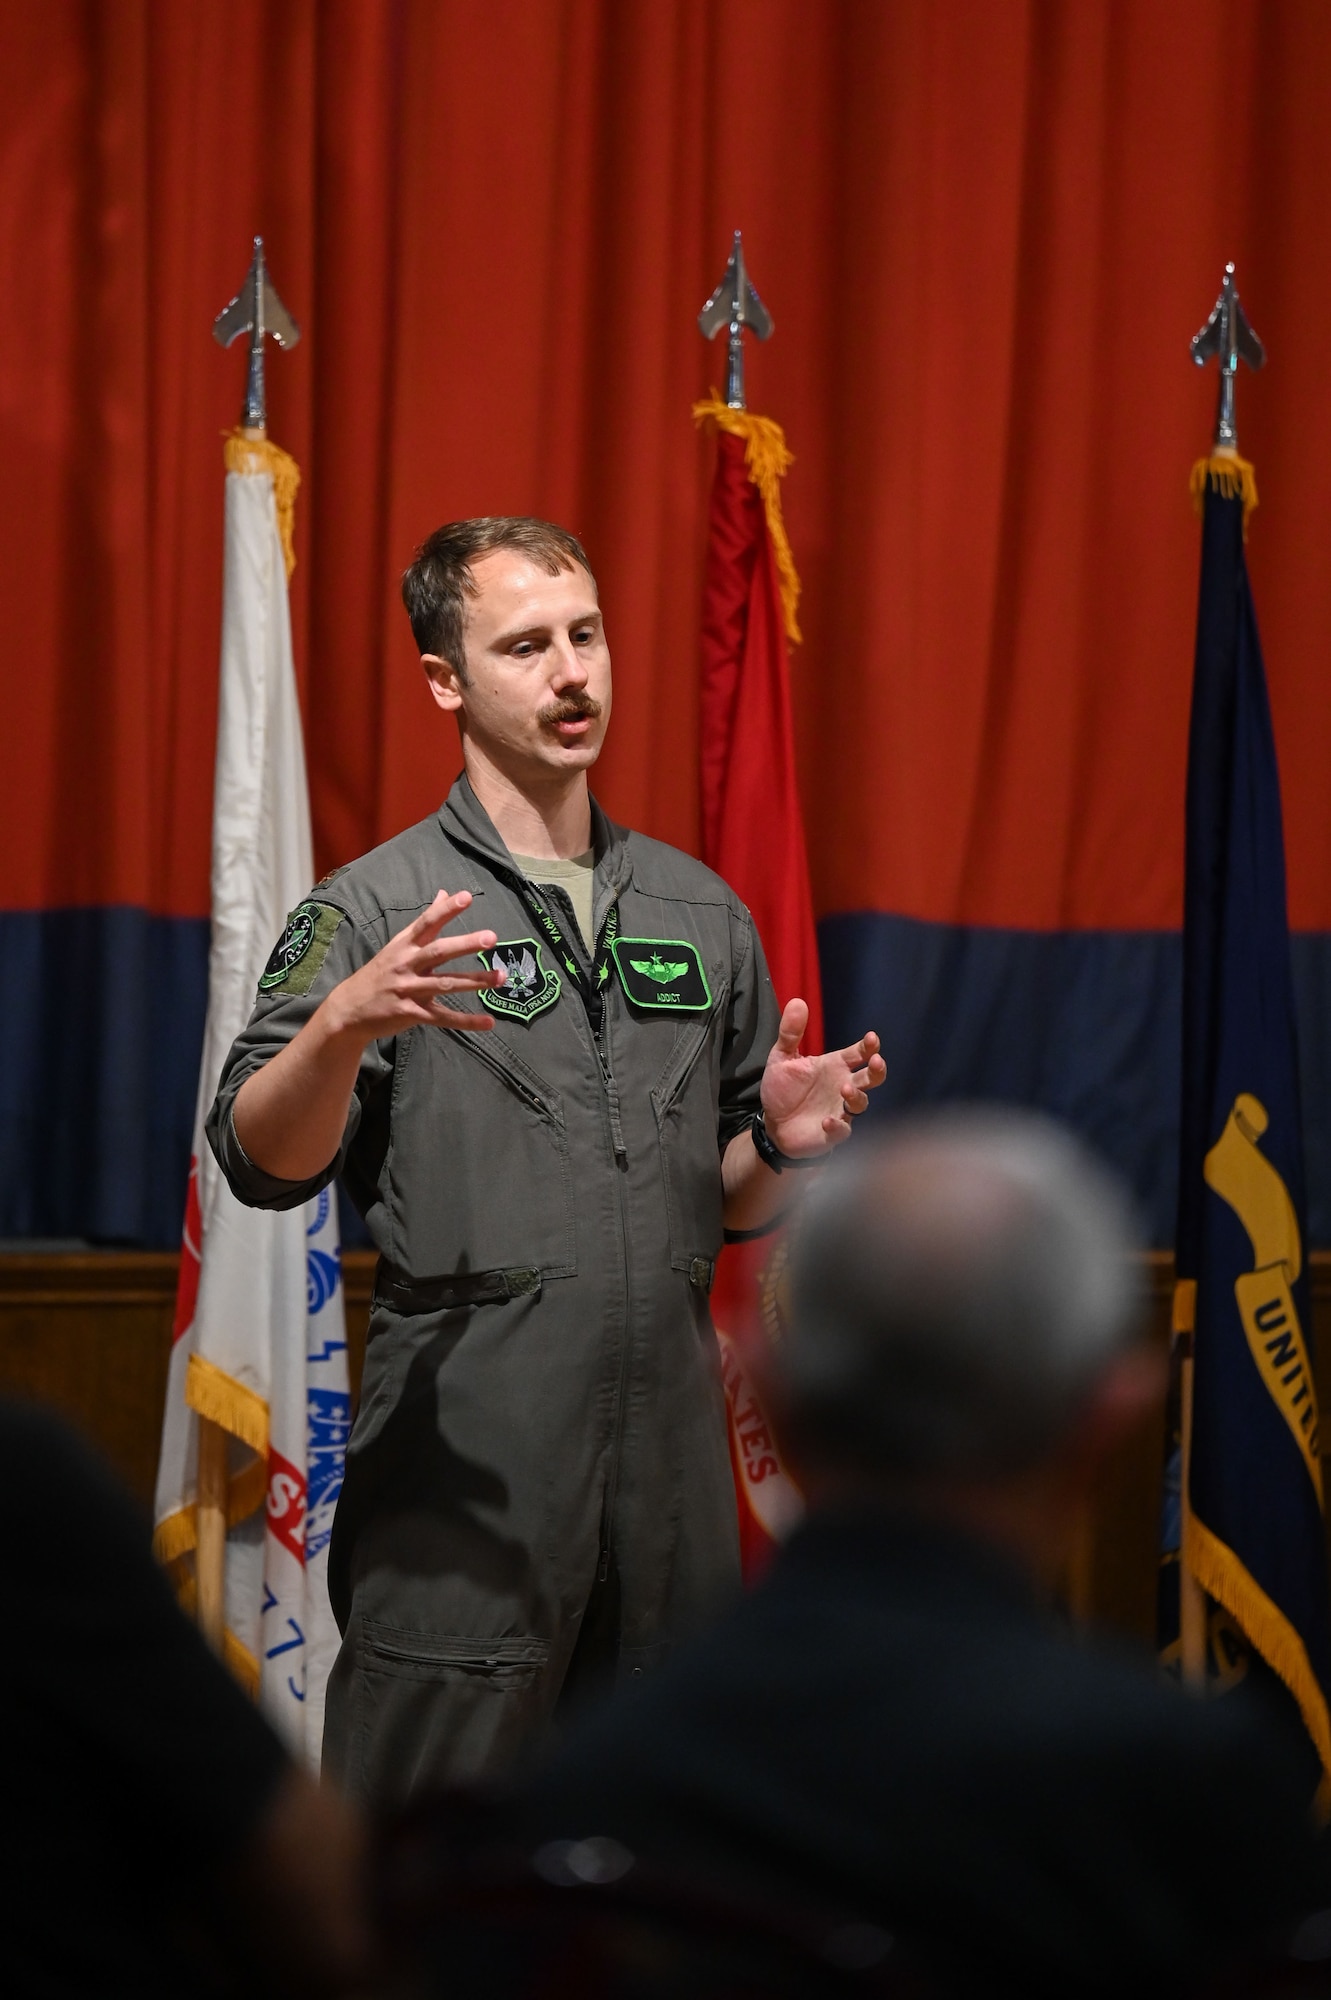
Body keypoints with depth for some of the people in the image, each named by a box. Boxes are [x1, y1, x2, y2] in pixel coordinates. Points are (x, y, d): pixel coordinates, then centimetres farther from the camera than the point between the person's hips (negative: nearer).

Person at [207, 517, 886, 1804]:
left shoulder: (699, 913, 15)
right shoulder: (375, 909, 0)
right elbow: (261, 1162, -12)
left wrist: (781, 1142, -1)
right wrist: (343, 1026, -30)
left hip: (671, 1454, 5)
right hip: (467, 1462, -5)